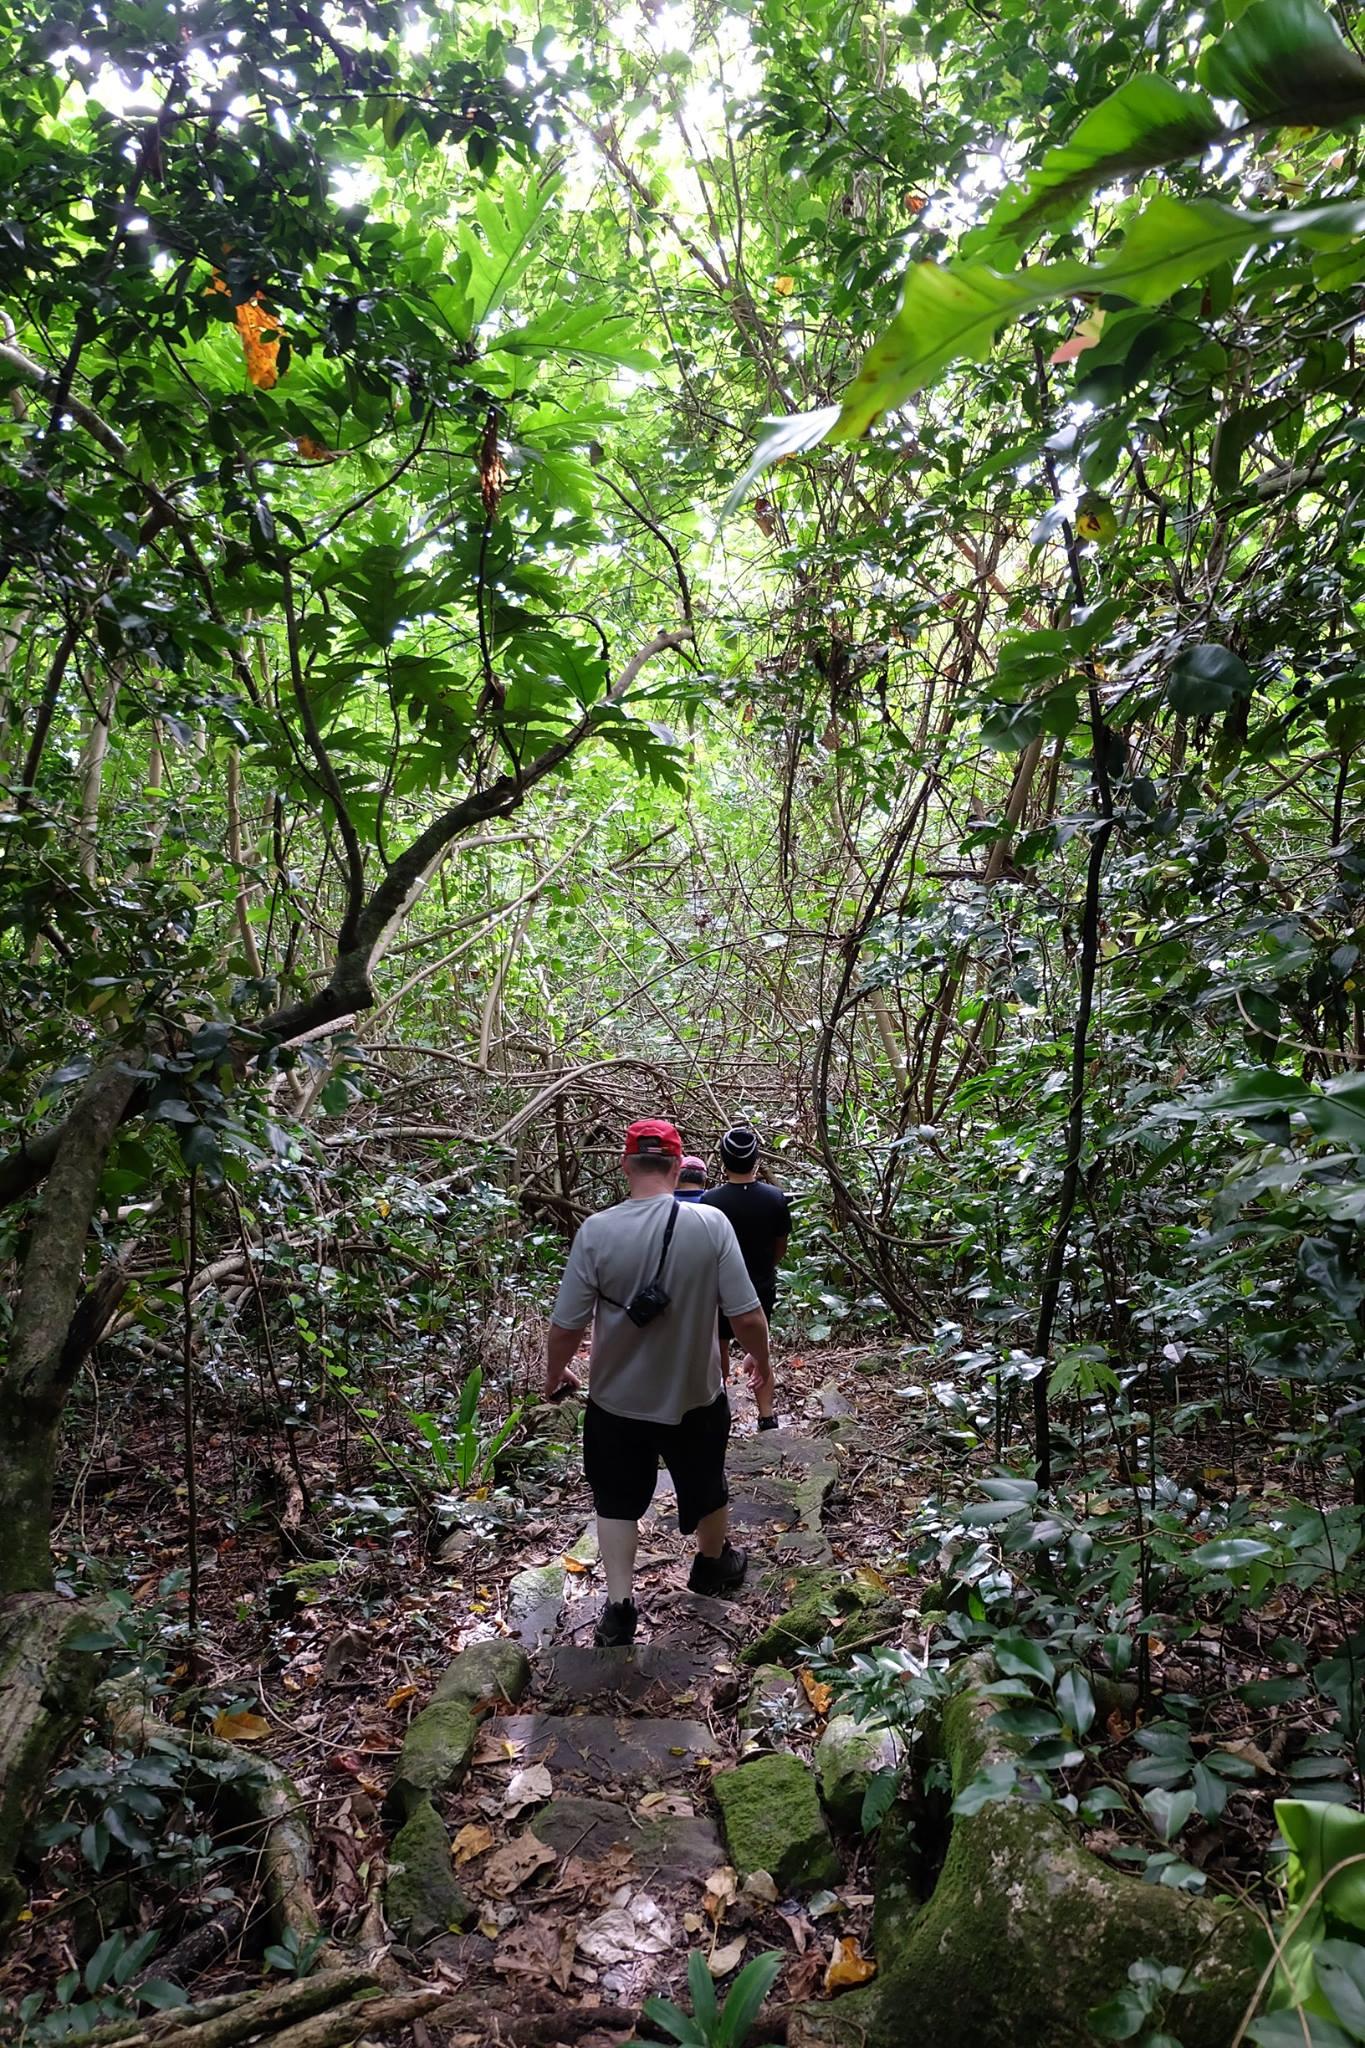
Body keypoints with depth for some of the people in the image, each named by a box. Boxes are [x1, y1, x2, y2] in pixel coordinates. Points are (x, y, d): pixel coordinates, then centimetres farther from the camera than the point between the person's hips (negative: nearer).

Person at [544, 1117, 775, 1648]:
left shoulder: (596, 1231, -19)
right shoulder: (710, 1224, -19)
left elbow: (567, 1324, -13)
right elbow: (746, 1316, -16)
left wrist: (554, 1374, 7)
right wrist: (762, 1360, 5)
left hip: (617, 1400, 0)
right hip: (696, 1395, 1)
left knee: (617, 1499, 21)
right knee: (706, 1488, 26)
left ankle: (619, 1605, 21)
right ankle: (713, 1565, 49)